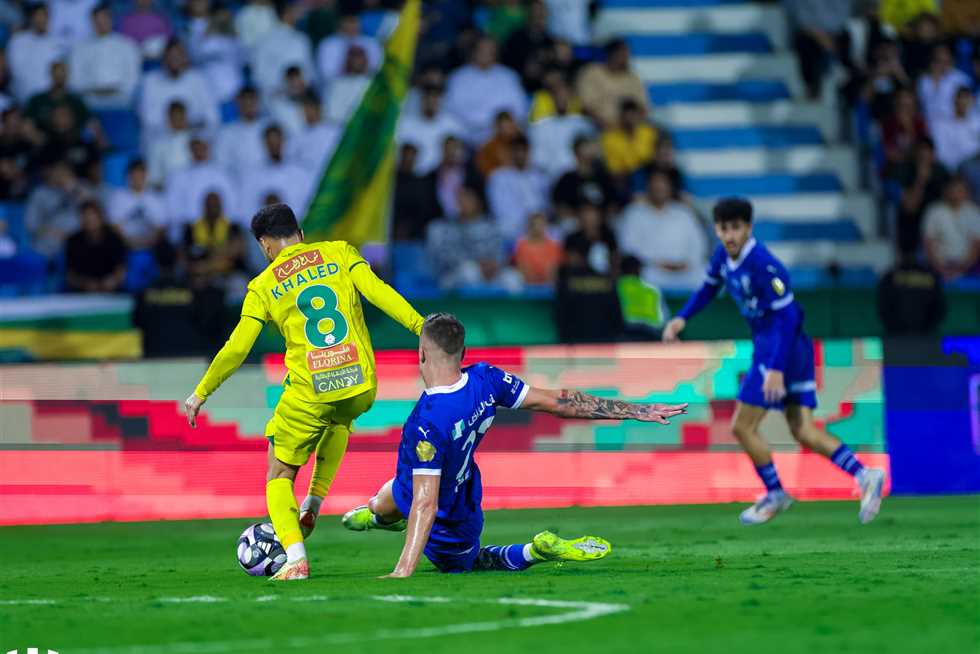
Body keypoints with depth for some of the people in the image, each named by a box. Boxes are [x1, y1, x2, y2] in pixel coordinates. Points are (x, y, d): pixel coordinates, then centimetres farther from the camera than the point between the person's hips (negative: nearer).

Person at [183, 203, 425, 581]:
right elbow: (377, 291, -7)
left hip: (309, 391, -3)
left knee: (279, 476, 12)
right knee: (339, 423, 39)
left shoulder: (263, 287, 4)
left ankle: (295, 558, -11)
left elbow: (237, 349, 2)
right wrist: (421, 326, -8)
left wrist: (200, 394, 12)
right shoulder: (340, 252, 7)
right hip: (360, 386, 3)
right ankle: (313, 506, 25)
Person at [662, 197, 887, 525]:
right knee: (803, 432, 4)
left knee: (742, 427, -2)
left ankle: (775, 495, 13)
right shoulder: (723, 256, 4)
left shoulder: (762, 265, -23)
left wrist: (776, 369, -29)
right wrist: (681, 319, 9)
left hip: (783, 348, -9)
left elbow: (787, 316, -24)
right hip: (767, 347, 9)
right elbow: (709, 287, 24)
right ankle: (864, 476, -1)